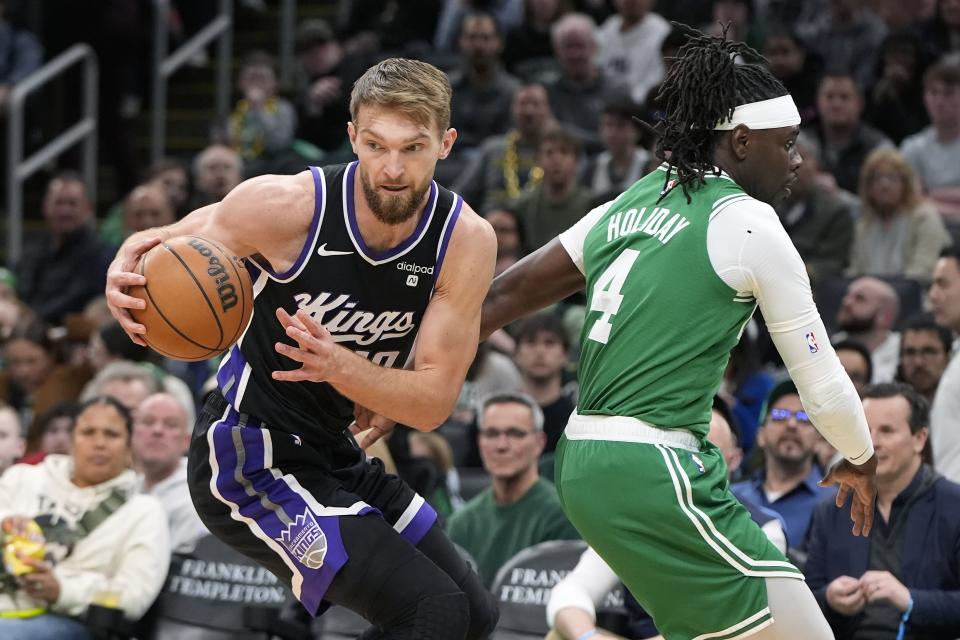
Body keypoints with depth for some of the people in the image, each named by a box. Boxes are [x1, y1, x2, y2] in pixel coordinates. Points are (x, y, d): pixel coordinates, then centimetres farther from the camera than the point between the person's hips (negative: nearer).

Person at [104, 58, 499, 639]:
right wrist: (122, 282, -32)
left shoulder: (467, 241, -11)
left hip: (333, 454, 7)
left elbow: (435, 402, -13)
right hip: (249, 461, -7)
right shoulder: (286, 205, -22)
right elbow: (158, 249, -7)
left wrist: (340, 366, -33)